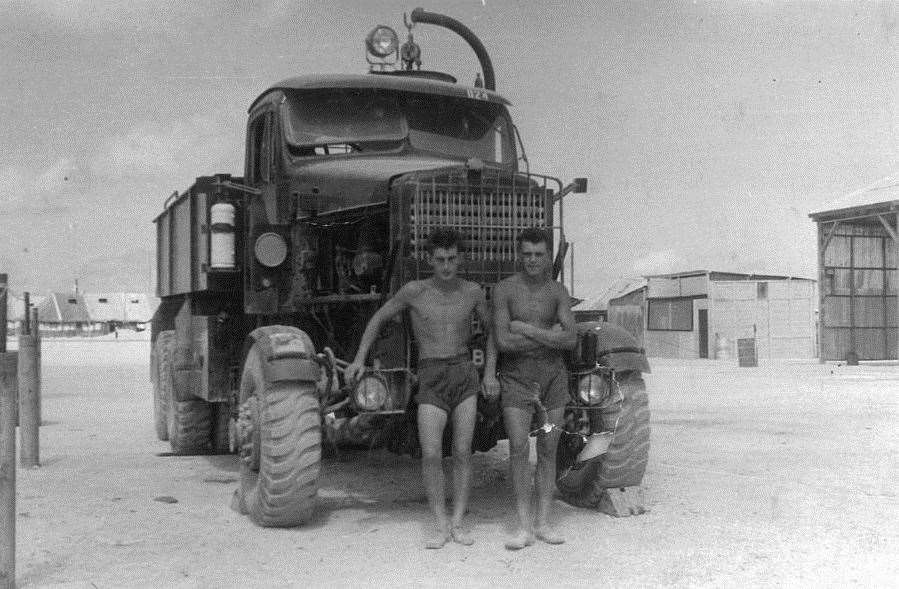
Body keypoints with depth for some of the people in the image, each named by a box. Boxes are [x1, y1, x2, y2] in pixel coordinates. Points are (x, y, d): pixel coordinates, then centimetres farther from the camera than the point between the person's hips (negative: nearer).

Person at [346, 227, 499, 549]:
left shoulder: (472, 291, 2)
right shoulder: (415, 290, -4)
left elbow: (491, 329, 15)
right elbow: (378, 318, 9)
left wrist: (490, 372, 5)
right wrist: (359, 360, 2)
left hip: (465, 375, 2)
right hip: (431, 380, -2)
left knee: (462, 453, 1)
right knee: (431, 454, -12)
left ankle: (458, 523, 11)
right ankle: (441, 526, 0)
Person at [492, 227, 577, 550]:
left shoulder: (558, 292, 3)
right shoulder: (504, 289, -6)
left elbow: (570, 340, -9)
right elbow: (503, 342, -16)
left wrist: (526, 329, -15)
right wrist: (550, 334, -10)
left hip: (552, 375, 3)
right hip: (516, 377, -3)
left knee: (548, 451, 5)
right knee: (519, 449, -10)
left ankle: (543, 523, 12)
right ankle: (523, 527, -4)